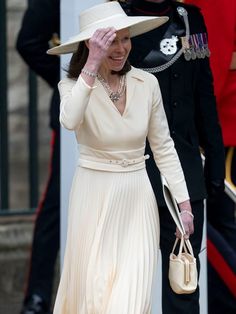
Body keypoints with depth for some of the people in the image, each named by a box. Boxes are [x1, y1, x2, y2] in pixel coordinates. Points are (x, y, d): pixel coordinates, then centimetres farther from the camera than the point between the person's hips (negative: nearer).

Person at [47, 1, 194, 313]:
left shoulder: (147, 83, -2)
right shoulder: (73, 85, -9)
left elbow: (163, 147, 6)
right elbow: (70, 121, -33)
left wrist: (184, 203, 3)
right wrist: (92, 65, -34)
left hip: (137, 194, 2)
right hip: (94, 195, -2)